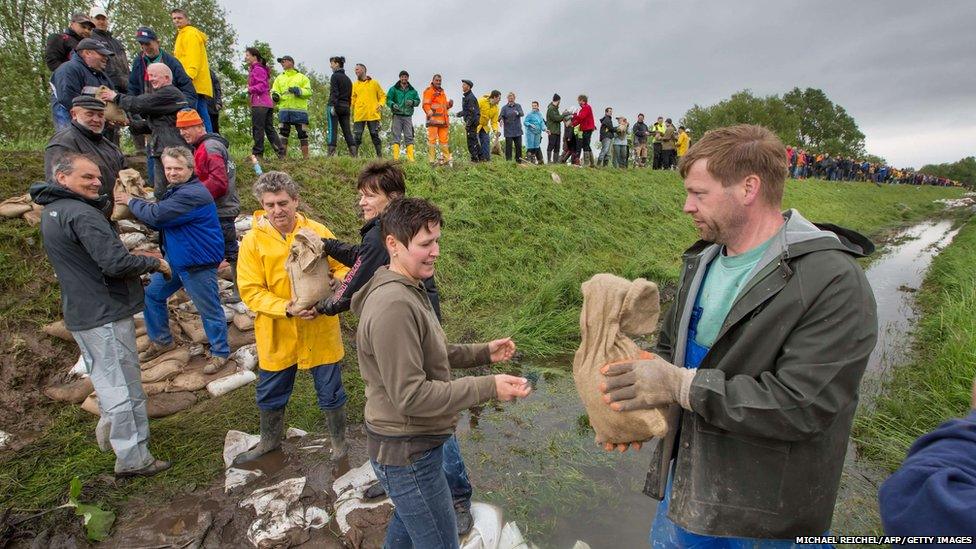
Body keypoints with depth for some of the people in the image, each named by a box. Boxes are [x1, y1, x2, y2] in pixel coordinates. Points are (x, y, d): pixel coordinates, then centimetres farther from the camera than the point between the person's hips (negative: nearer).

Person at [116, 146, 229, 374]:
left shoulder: (193, 194, -23)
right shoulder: (176, 190, 12)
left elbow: (156, 215, -25)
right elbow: (160, 224, 15)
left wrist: (130, 201, -7)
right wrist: (137, 205, -2)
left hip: (198, 263, -10)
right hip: (174, 258, 10)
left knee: (209, 309, 1)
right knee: (152, 294, 19)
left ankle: (220, 352, 18)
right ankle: (162, 341, 37)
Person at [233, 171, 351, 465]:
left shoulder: (318, 232, -7)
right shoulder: (253, 239, -9)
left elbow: (341, 268, 0)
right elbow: (250, 290, -10)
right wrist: (288, 308, -23)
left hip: (320, 331, -1)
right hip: (277, 334, 1)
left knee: (330, 392, 12)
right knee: (271, 395, 21)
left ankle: (339, 444, 36)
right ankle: (269, 440, 48)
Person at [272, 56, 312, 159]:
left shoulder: (302, 77, 13)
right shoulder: (279, 78, 23)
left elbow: (309, 92, 2)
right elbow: (274, 91, 16)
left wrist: (299, 91, -16)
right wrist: (275, 95, -7)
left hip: (299, 109, -3)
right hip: (284, 109, 3)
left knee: (302, 134, -3)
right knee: (284, 133, 0)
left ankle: (306, 157, 3)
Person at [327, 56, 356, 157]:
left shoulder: (335, 76, -3)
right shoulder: (348, 79, 19)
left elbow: (334, 92, -14)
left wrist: (332, 105, -20)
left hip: (336, 106, -7)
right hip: (346, 107, 7)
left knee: (332, 130, -8)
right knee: (347, 131, 6)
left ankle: (331, 153, -14)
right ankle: (354, 153, -1)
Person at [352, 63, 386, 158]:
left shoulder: (374, 83, 9)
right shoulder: (355, 85, 15)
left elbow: (382, 95, 12)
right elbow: (352, 100, 14)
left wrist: (380, 104, -6)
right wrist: (351, 114, 0)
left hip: (373, 115, -2)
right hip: (359, 116, 2)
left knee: (375, 136, 1)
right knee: (357, 136, -1)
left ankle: (380, 156, 4)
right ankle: (353, 155, 1)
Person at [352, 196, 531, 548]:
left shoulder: (409, 291, 6)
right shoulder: (393, 305, -27)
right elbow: (411, 395, -28)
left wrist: (483, 353, 4)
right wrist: (488, 387, -28)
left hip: (411, 443, 10)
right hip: (407, 453, -10)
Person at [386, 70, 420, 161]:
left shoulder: (412, 90, 14)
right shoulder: (393, 89, 7)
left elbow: (418, 101, 14)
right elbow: (388, 100, 2)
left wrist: (412, 102, -8)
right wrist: (393, 105, -19)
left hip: (408, 116, 2)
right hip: (397, 115, -2)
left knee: (409, 137, -1)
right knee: (396, 136, -5)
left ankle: (411, 158, -2)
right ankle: (396, 158, -7)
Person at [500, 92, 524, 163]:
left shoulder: (518, 106, 9)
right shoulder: (504, 107, 5)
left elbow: (522, 114, -8)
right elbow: (501, 116, -7)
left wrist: (518, 113, -32)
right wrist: (501, 120, -31)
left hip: (518, 131, 2)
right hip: (508, 131, -2)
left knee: (519, 146, 5)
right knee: (508, 147, -3)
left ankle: (519, 161, 15)